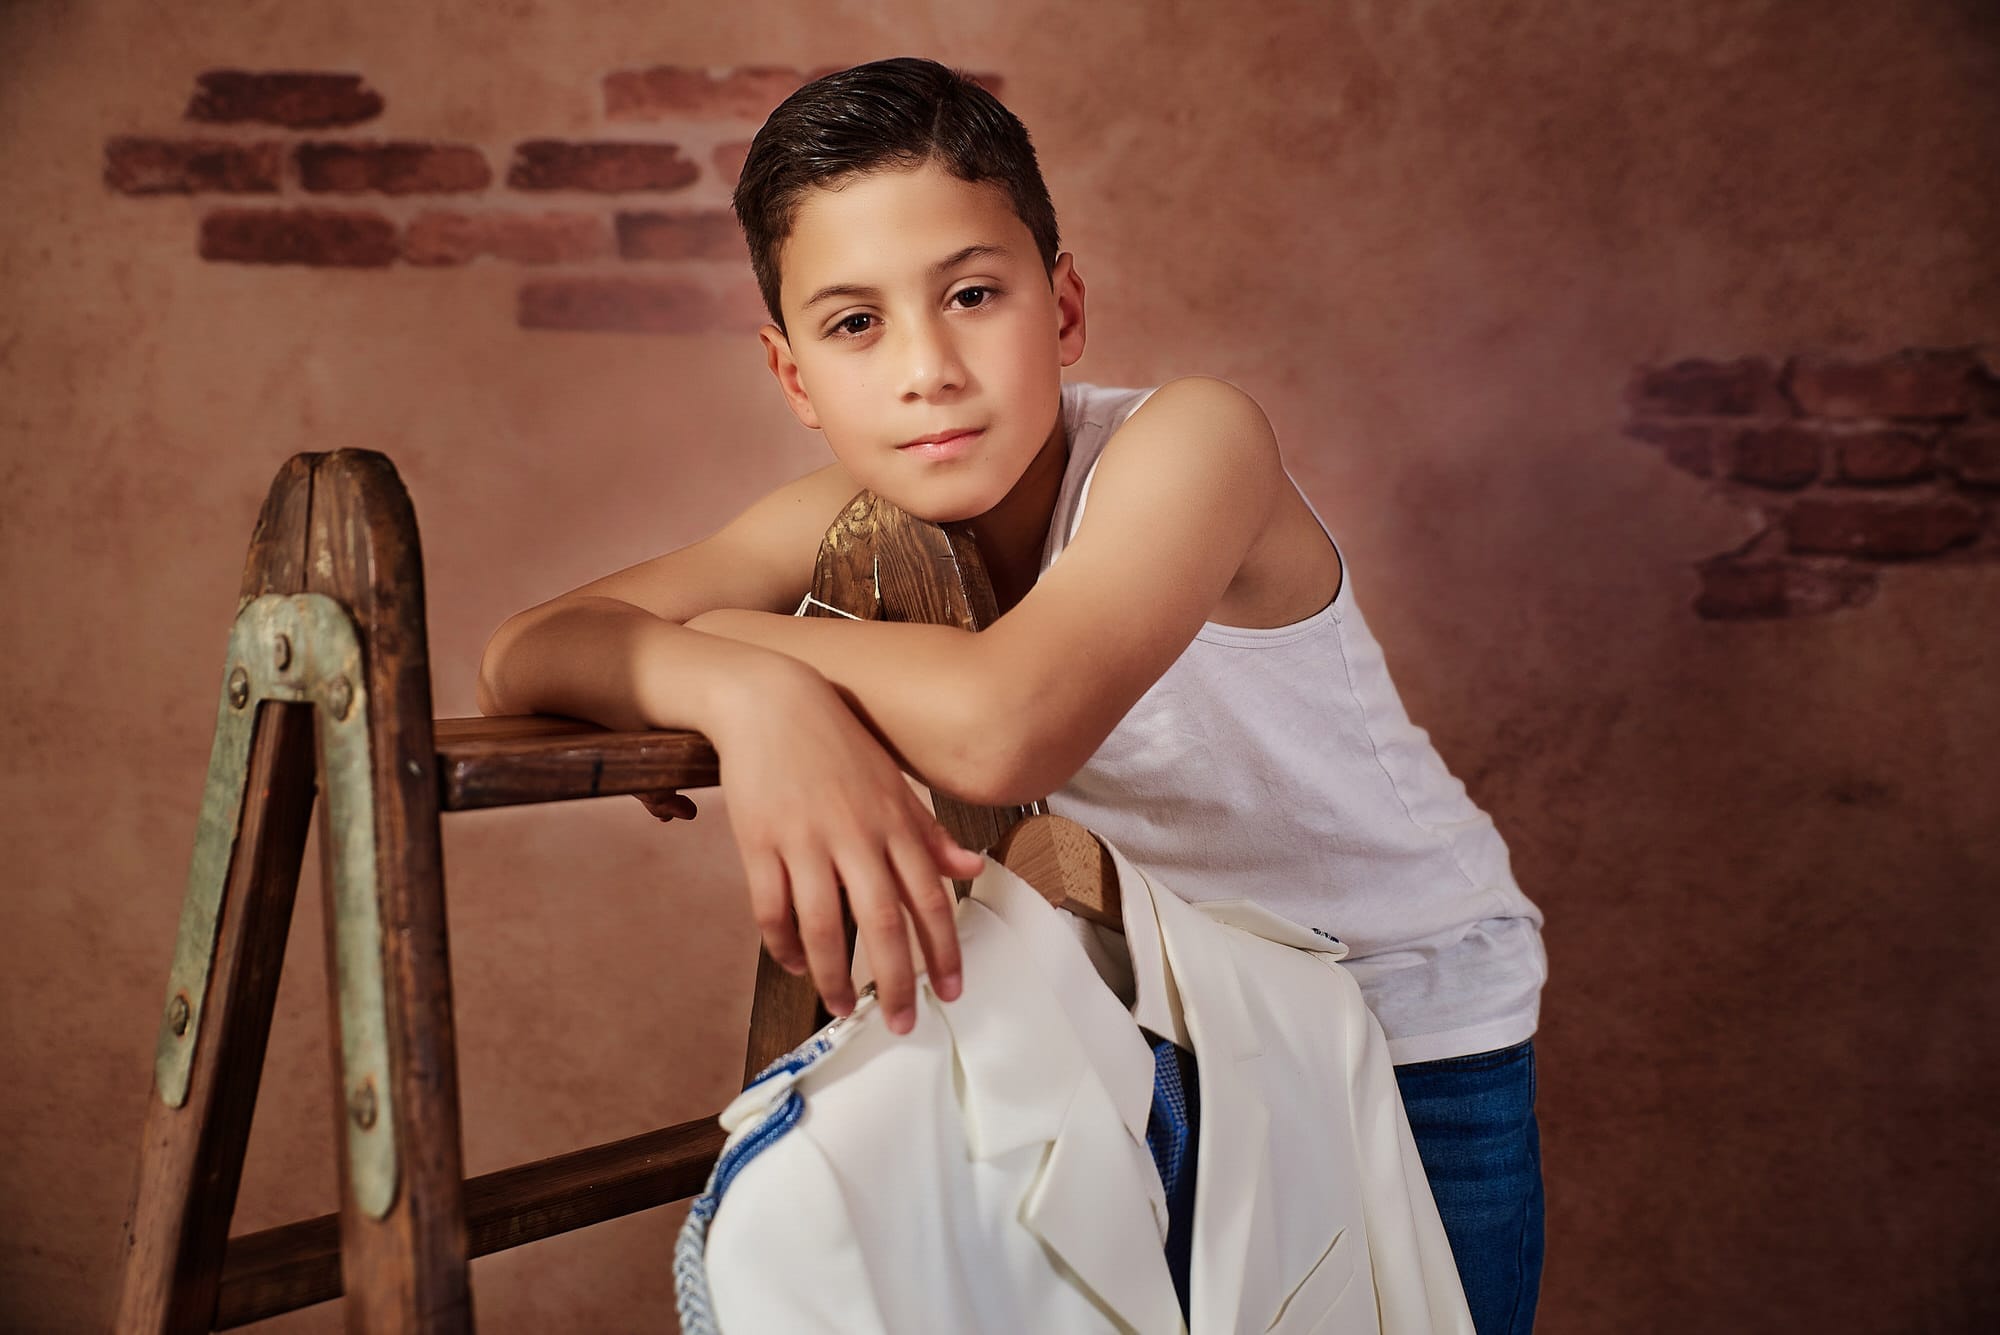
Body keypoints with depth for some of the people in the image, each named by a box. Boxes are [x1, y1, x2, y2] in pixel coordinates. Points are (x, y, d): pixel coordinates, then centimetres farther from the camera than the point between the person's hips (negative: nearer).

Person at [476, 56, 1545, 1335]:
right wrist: (745, 693, -41)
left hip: (1426, 1031, -4)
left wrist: (725, 636, -29)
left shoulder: (1189, 438, -30)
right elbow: (525, 652, -19)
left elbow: (1000, 728, -47)